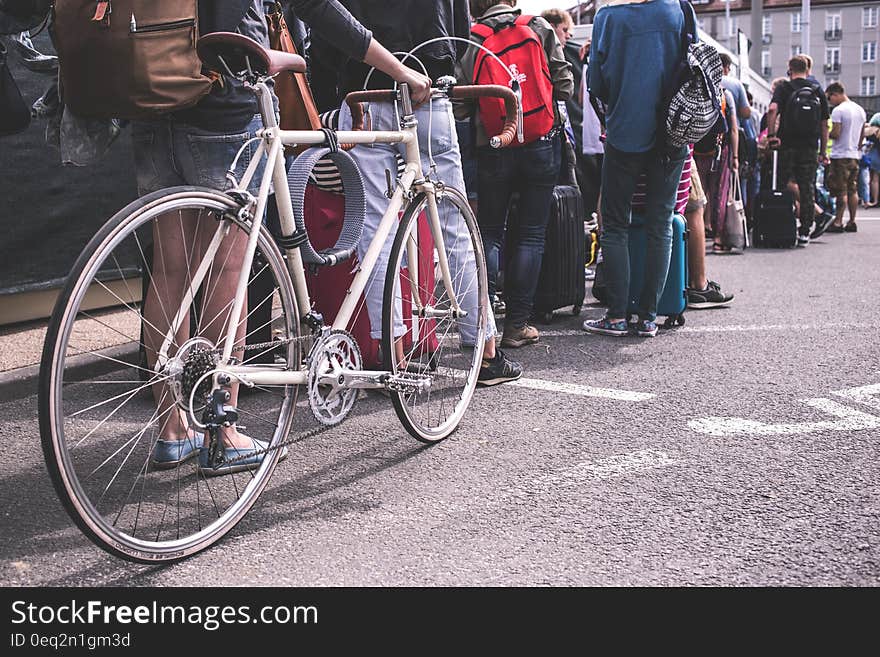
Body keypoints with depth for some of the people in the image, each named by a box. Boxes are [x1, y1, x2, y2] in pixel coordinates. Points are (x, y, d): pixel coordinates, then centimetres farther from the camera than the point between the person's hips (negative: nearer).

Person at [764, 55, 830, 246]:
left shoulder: (784, 88, 1)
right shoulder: (818, 91, 10)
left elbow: (772, 109, -19)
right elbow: (824, 124, 9)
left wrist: (771, 134, -15)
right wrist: (823, 152, 12)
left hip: (787, 145, -2)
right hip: (810, 148, 2)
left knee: (780, 187, 6)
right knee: (807, 189, 6)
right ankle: (804, 232, 6)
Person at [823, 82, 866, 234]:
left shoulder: (838, 110, -13)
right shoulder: (860, 110, 13)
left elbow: (835, 134, -18)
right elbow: (862, 135, 16)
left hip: (841, 155, -7)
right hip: (855, 155, 7)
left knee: (841, 191, -6)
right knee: (853, 190, 9)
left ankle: (838, 222, -6)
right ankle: (852, 222, 11)